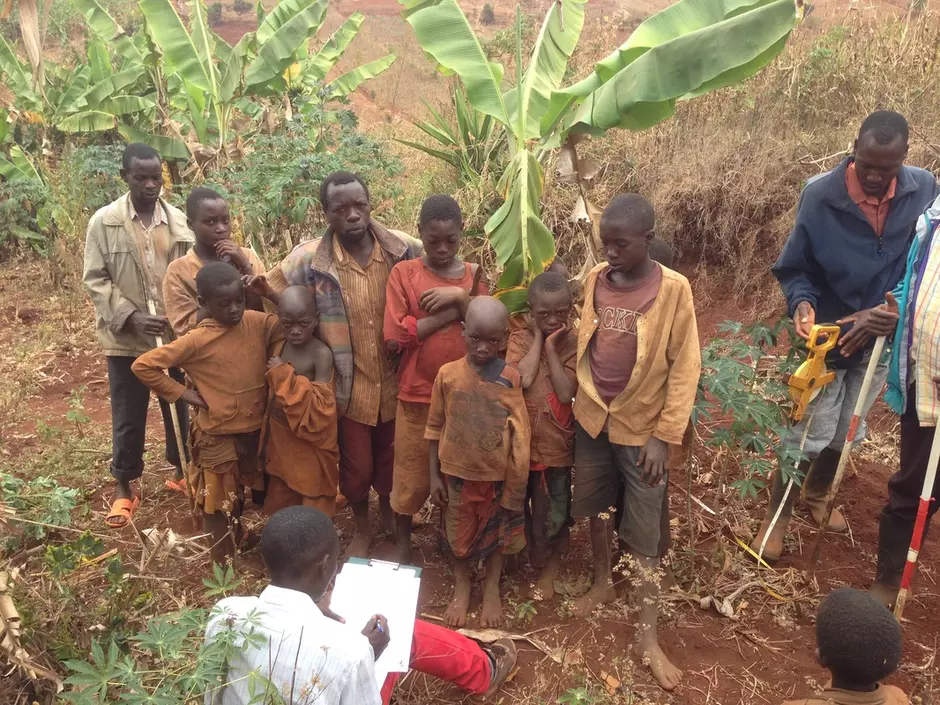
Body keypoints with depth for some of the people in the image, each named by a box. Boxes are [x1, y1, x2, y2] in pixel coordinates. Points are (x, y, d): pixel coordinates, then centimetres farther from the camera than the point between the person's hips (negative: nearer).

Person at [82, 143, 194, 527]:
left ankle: (182, 471, 35)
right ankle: (124, 488, 26)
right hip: (126, 340, -2)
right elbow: (95, 280, -7)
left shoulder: (179, 221, 0)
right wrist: (130, 317, -18)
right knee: (127, 418, 10)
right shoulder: (103, 222, -6)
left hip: (175, 336, 2)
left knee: (179, 410, 15)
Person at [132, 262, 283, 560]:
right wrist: (182, 393, -15)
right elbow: (142, 366, -17)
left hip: (258, 430, 5)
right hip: (218, 437, -5)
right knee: (220, 507, 11)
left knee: (265, 493, 23)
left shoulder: (258, 322, -7)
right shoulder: (197, 341, -19)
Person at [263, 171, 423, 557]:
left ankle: (389, 511, 53)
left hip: (395, 378, 2)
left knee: (391, 457, 23)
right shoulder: (308, 258, -14)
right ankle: (361, 526, 44)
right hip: (349, 384, -1)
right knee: (356, 465, 15)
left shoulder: (404, 249, -11)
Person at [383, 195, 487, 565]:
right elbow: (394, 339, -14)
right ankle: (403, 547, 30)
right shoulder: (403, 272, -4)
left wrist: (460, 297, -18)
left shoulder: (473, 274, 4)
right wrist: (451, 313, -16)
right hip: (417, 395, -2)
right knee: (411, 478, 9)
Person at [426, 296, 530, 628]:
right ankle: (461, 587, 40)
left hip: (497, 474, 0)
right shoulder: (448, 374, -11)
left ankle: (492, 588, 39)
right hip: (456, 472, 1)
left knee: (497, 532, 17)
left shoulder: (510, 379, -12)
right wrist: (433, 476, -1)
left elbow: (519, 434, -7)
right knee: (458, 534, 17)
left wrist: (517, 481, -9)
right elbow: (435, 429, -2)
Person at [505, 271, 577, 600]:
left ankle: (550, 566, 32)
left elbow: (566, 392, -17)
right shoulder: (520, 339, -4)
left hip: (555, 441, -1)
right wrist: (538, 338, -14)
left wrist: (552, 347, -17)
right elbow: (523, 379, -22)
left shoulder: (573, 343, -6)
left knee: (552, 511, 11)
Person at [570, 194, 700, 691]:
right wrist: (583, 398, 6)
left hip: (641, 426, -4)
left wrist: (665, 435, -14)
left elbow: (685, 367, -12)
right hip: (592, 417, 4)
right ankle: (602, 582, 44)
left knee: (644, 533, 4)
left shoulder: (673, 289, -15)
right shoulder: (595, 279, -3)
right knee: (596, 506, 20)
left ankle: (647, 634, 17)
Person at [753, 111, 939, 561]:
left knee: (846, 431, 21)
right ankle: (777, 515, 25)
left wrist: (896, 312, -23)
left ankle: (817, 495, 46)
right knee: (809, 434, 5)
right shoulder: (820, 196, -20)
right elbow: (793, 268, -11)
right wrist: (801, 303, -31)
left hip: (882, 338, 4)